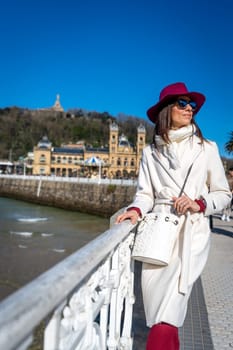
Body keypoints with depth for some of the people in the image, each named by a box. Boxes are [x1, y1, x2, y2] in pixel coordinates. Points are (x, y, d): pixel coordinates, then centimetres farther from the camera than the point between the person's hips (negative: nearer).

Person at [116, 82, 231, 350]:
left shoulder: (206, 149, 5)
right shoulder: (151, 152, 9)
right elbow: (145, 194, 7)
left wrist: (199, 204, -10)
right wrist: (136, 210, -14)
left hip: (191, 233, -2)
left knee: (167, 314, -13)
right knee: (156, 306, 9)